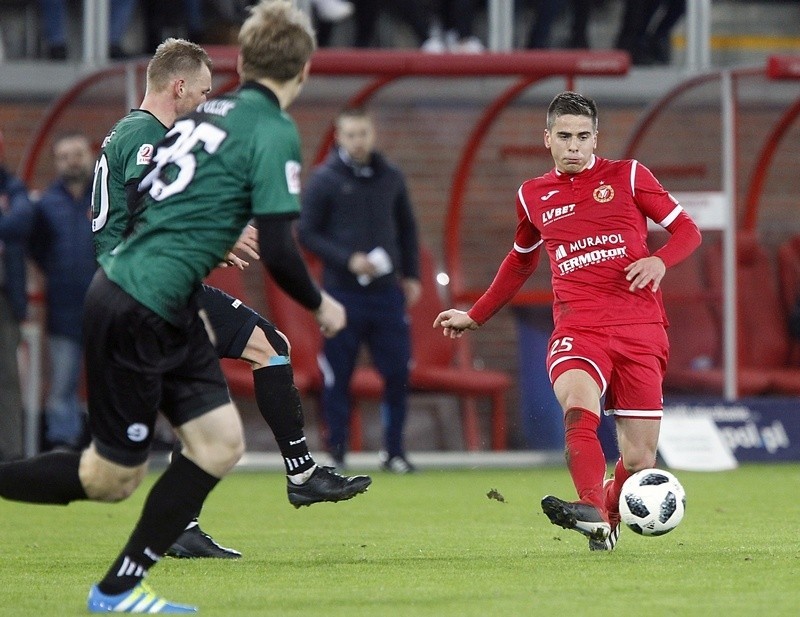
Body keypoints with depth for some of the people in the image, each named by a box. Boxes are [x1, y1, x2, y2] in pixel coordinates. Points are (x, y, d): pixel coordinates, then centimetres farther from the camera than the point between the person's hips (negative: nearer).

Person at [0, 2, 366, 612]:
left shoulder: (206, 112, 11)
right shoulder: (274, 132, -13)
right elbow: (279, 252, -17)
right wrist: (321, 305, 2)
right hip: (137, 314, -9)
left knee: (221, 442, 7)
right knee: (112, 479, 1)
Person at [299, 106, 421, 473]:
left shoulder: (390, 178, 9)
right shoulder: (324, 180, -3)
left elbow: (407, 227, 20)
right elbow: (306, 233, -5)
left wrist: (411, 275, 13)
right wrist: (347, 259, -15)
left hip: (387, 291, 3)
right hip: (342, 292, -3)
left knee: (398, 371, -1)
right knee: (338, 378, 0)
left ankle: (394, 452, 10)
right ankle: (336, 454, 9)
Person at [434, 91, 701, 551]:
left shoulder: (628, 177, 8)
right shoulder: (533, 196, 17)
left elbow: (687, 230, 9)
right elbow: (521, 262, 34)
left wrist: (660, 261, -12)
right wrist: (475, 317, 39)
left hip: (639, 330, -1)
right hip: (577, 328, 1)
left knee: (639, 461, -3)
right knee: (578, 404, -34)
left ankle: (608, 515, 29)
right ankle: (591, 511, -50)